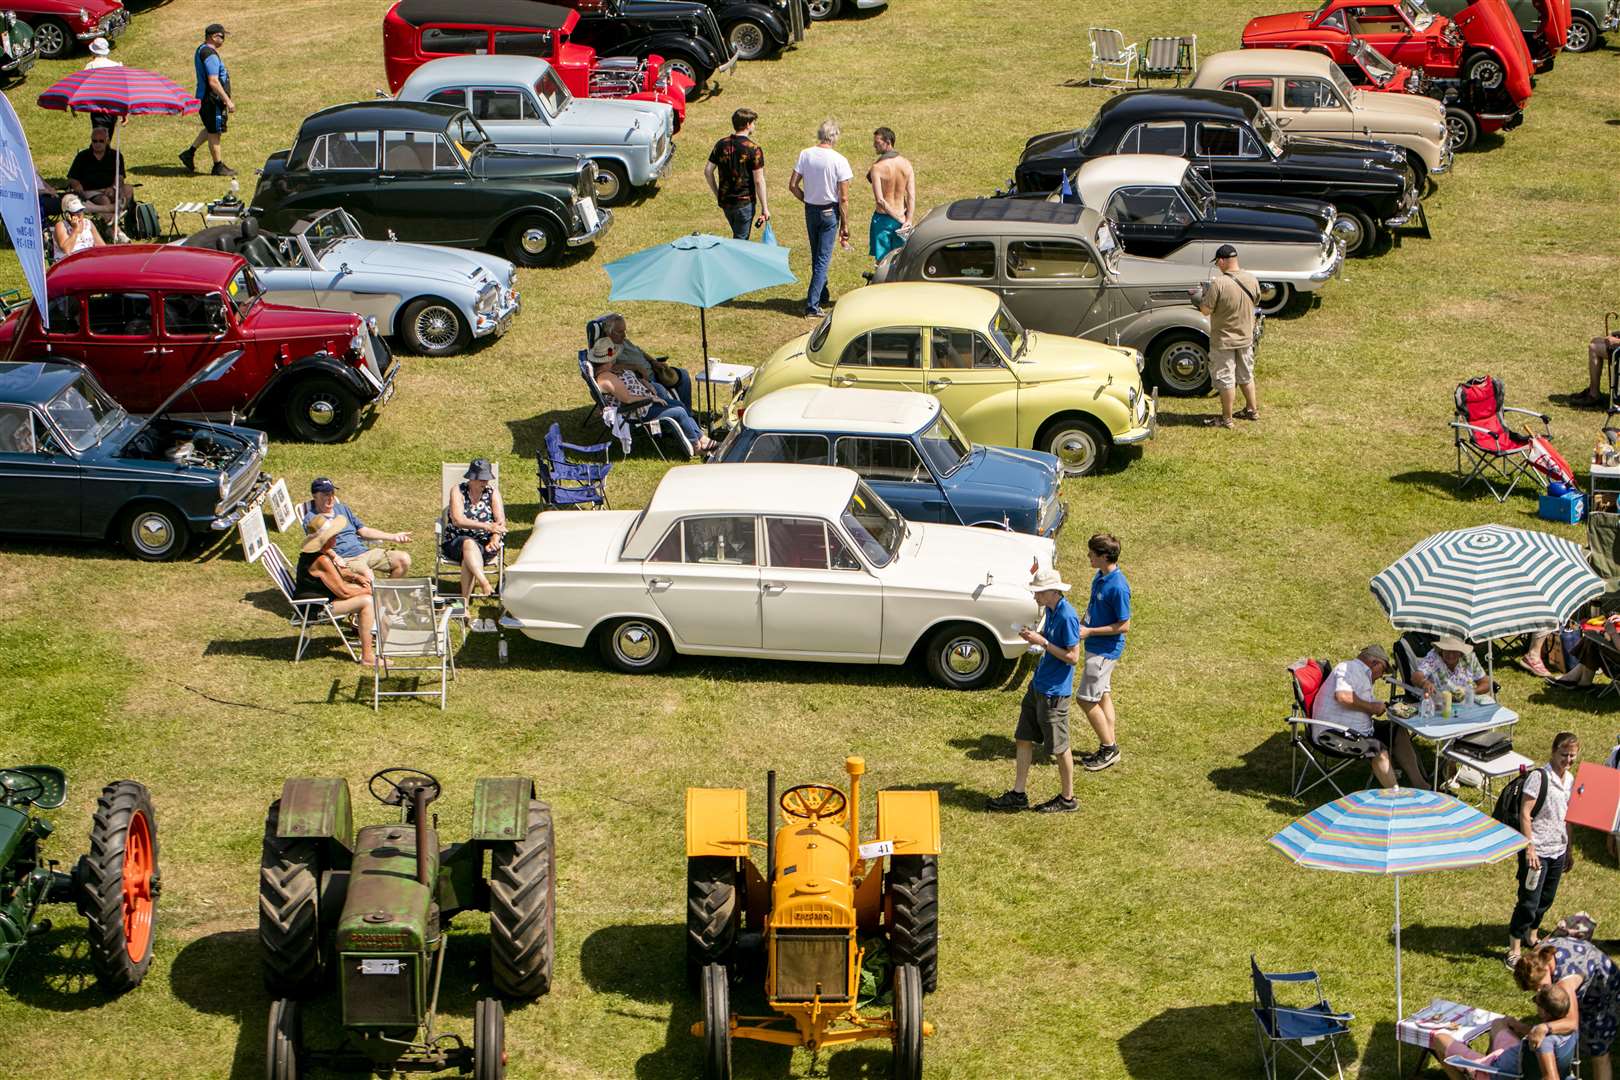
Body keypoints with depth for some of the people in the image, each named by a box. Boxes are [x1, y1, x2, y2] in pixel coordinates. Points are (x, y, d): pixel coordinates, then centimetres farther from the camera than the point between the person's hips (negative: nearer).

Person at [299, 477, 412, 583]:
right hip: (344, 559, -7)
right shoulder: (311, 518, 1)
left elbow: (364, 530, 23)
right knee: (367, 574, -39)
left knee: (404, 559, -9)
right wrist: (334, 557, -33)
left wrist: (393, 537, 13)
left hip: (365, 551, 7)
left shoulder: (343, 508, 23)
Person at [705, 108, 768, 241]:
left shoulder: (721, 144, 1)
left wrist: (717, 194, 14)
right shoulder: (753, 149, -14)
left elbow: (708, 171, 3)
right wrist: (765, 208, -8)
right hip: (745, 202, -5)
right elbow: (758, 181, -14)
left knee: (738, 237, 24)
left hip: (725, 201, 5)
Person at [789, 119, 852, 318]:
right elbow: (844, 198, -15)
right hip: (830, 212, -4)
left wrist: (807, 199, 14)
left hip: (811, 210, 4)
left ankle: (823, 296, 37)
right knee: (823, 259, 1)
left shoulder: (805, 154, -7)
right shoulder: (839, 161, -17)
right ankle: (812, 305, -4)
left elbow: (793, 185, -3)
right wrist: (845, 226, -7)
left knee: (816, 256, 21)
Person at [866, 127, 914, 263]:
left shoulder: (877, 168, -17)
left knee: (882, 261, 5)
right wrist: (909, 220, -12)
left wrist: (900, 218, -15)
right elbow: (912, 196, -9)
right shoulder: (906, 165, -3)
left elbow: (880, 200, -21)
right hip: (901, 219, 5)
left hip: (883, 219, -4)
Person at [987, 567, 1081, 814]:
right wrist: (1034, 635, 1)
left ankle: (1068, 799, 20)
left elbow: (1073, 656, -23)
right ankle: (1018, 795, 23)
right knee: (1023, 738, 14)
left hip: (1054, 692, -10)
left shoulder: (1067, 616, -23)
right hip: (1038, 686, 10)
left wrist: (1042, 643, -23)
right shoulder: (1050, 610, 5)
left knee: (1059, 747, 5)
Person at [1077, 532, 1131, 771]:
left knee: (1086, 699, -4)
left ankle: (1109, 748, 7)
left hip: (1105, 650, -10)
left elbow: (1124, 625, -22)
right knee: (1103, 695, 16)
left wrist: (1090, 632, -20)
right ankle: (1109, 748, 25)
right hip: (1097, 647, 10)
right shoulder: (1100, 576, 3)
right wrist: (1083, 624, 4)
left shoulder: (1118, 587, -26)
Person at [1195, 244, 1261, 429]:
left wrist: (1202, 295, 0)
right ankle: (1252, 409, 34)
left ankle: (1226, 418, 14)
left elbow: (1206, 310, -21)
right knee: (1246, 375, 23)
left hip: (1224, 341, -6)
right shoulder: (1252, 280, -6)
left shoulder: (1218, 283, -25)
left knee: (1225, 379, 6)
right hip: (1246, 337, 6)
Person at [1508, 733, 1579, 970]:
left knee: (1546, 899, 17)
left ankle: (1531, 936, 37)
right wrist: (1529, 848, -22)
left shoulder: (1569, 779, 8)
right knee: (1529, 901, -4)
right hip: (1537, 851, -7)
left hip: (1558, 851, 7)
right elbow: (1525, 814, -18)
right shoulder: (1538, 777, -16)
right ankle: (1514, 951, 7)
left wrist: (1569, 849, 21)